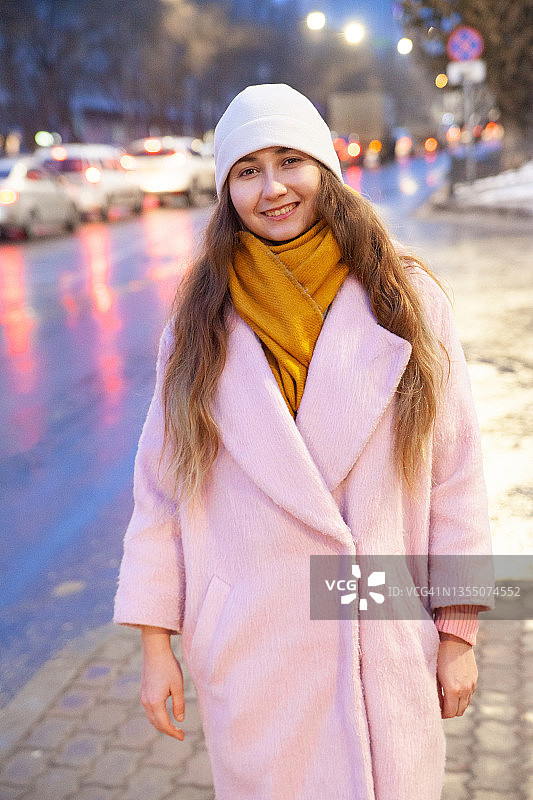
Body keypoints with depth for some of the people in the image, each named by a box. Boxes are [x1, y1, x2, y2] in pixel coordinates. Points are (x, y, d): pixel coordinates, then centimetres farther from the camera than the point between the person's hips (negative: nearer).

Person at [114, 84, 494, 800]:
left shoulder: (407, 299, -3)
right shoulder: (200, 317, -1)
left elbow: (452, 472, -1)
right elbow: (161, 484, 1)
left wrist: (458, 633, 0)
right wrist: (156, 641, 0)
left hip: (388, 642, 0)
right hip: (246, 651, 1)